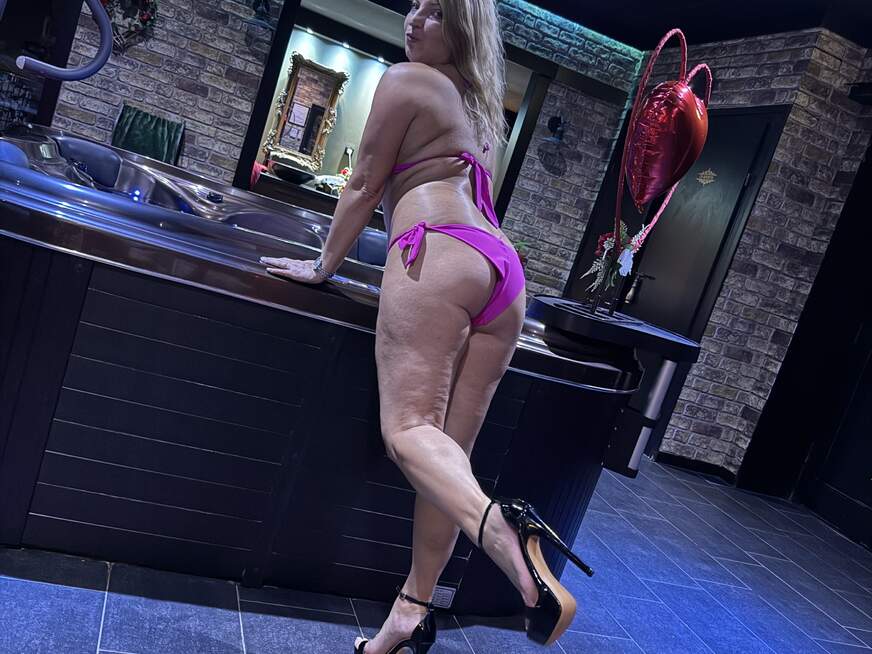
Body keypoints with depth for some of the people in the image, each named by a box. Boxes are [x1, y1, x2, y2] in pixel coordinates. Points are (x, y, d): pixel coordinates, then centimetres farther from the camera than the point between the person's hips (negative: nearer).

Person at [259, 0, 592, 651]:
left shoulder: (405, 79, 9)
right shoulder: (480, 105, 31)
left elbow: (364, 188, 7)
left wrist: (323, 266, 16)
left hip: (440, 254, -7)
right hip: (504, 268, 8)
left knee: (409, 428, -17)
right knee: (450, 446, 2)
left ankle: (499, 530, -42)